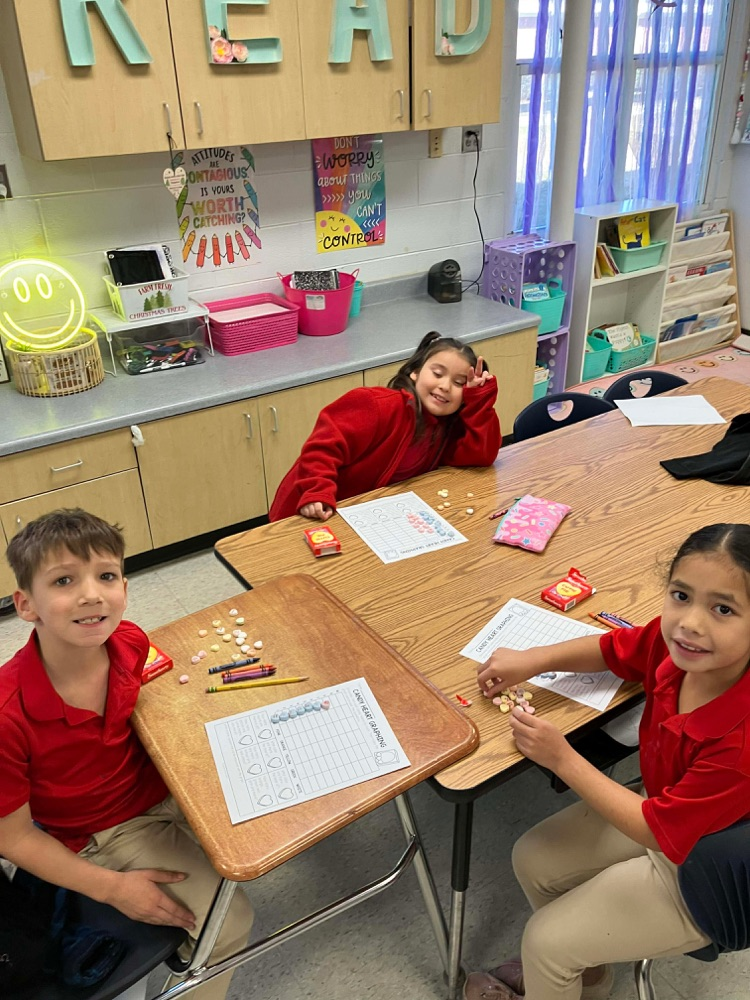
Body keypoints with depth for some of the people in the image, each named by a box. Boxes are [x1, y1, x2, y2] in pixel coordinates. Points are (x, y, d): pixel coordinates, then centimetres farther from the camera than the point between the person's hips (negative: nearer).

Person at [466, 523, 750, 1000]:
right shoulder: (677, 640, -23)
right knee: (532, 860, 13)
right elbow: (613, 649, 0)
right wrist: (533, 660, -14)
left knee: (546, 939, -1)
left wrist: (563, 759, -25)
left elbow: (663, 831, -28)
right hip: (662, 808, 6)